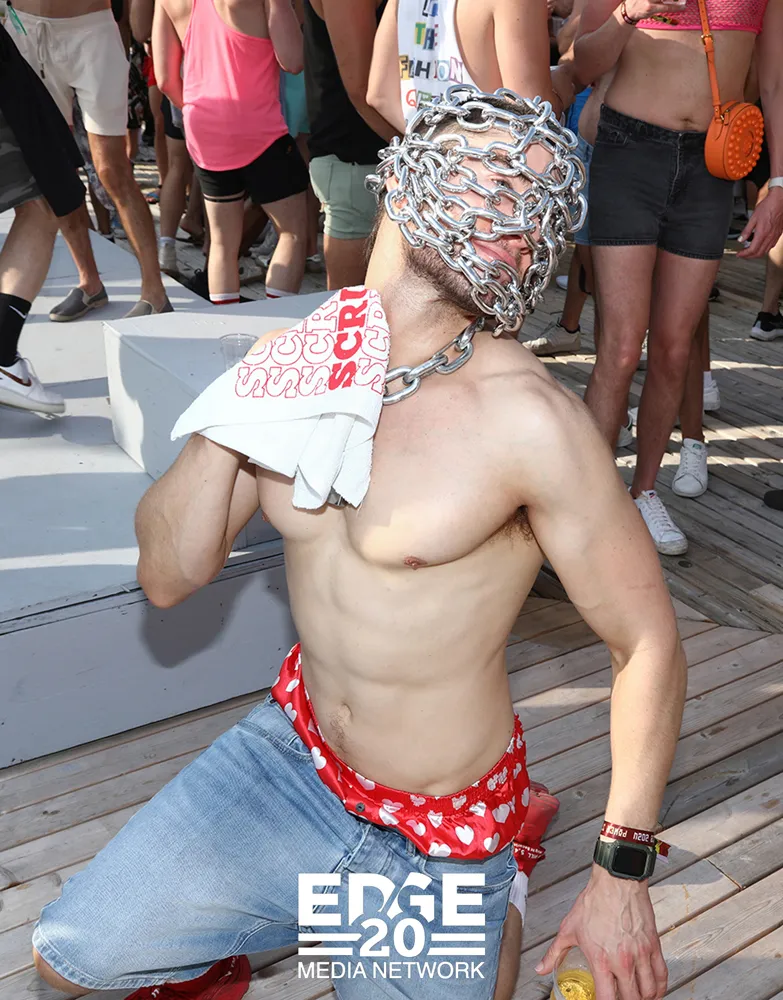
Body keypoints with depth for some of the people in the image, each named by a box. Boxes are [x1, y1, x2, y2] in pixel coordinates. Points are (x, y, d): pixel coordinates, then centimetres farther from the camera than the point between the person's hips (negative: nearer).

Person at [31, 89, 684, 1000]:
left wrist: (620, 875, -9)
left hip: (441, 835, -4)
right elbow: (169, 578, -6)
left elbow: (647, 643, -15)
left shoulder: (528, 418, -25)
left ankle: (485, 923, 36)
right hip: (293, 753, 4)